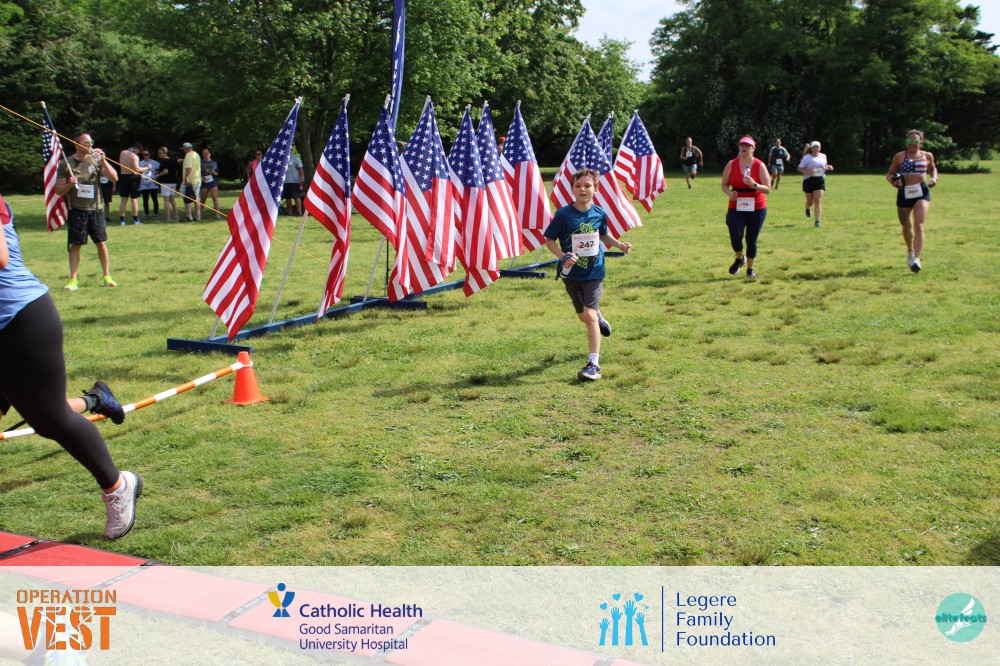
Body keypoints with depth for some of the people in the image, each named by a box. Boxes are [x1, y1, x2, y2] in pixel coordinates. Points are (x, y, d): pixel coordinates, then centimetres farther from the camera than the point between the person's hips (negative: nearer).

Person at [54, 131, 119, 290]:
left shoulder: (96, 159, 3)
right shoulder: (66, 164, -1)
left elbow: (114, 178, -6)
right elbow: (58, 190, 1)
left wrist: (103, 160, -15)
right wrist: (69, 184, -19)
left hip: (95, 209, 2)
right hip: (76, 210, -2)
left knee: (101, 243, 5)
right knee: (75, 245, 1)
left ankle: (107, 276, 16)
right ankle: (73, 280, 6)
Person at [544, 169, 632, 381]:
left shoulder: (599, 213, -5)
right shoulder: (563, 214, -14)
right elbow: (549, 240, -8)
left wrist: (620, 245, -1)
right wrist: (563, 257, -22)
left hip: (594, 272, -1)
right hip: (572, 273, 1)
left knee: (589, 315, -14)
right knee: (583, 316, 17)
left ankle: (594, 364, -12)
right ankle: (599, 316, 56)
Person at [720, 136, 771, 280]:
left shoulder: (760, 166, -3)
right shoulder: (731, 165, 1)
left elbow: (767, 188, -5)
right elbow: (724, 184, 8)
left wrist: (754, 185, -24)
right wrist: (729, 192, -15)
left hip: (756, 208, 0)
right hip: (736, 207, 0)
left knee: (751, 240, 4)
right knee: (735, 236, -16)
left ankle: (750, 269, 21)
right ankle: (739, 258, 16)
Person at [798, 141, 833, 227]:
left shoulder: (823, 156, 10)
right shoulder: (807, 157, -4)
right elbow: (800, 169, -4)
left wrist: (828, 167, 4)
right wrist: (809, 171, -20)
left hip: (820, 180, 2)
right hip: (809, 180, -2)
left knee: (818, 200, -12)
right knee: (810, 201, 8)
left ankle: (817, 221, -12)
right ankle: (807, 208, 48)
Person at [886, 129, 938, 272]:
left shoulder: (927, 156, 7)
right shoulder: (899, 156, 2)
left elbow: (933, 169, 26)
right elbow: (889, 174, 8)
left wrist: (934, 178, 5)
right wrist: (892, 180, -14)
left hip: (922, 193, -1)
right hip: (904, 193, 1)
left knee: (918, 225, -16)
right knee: (906, 226, 15)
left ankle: (916, 259, -22)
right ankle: (910, 251, 45)